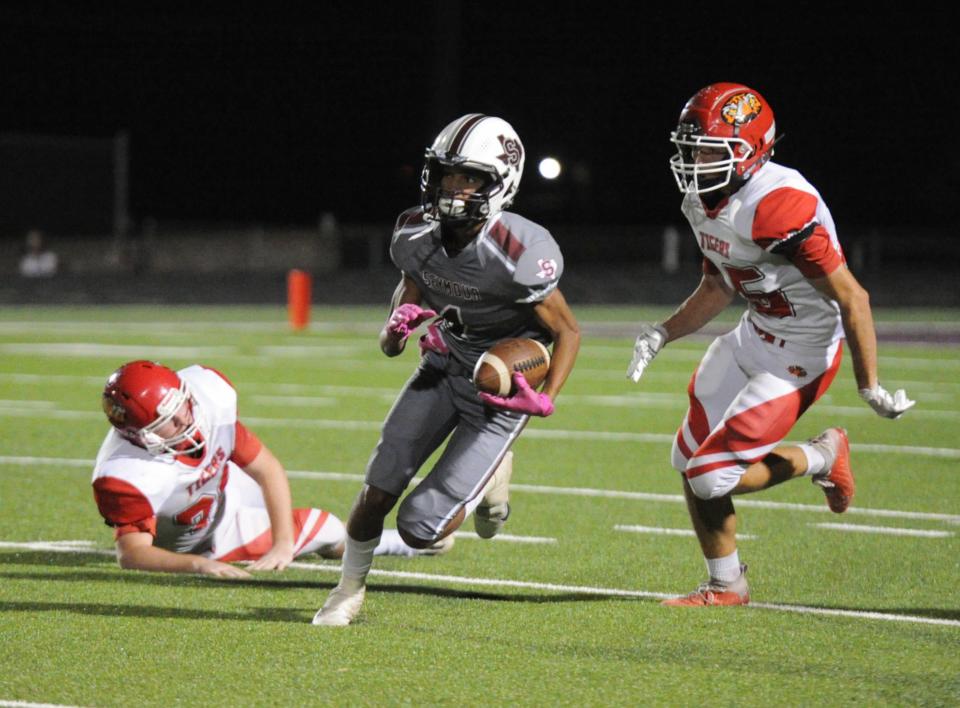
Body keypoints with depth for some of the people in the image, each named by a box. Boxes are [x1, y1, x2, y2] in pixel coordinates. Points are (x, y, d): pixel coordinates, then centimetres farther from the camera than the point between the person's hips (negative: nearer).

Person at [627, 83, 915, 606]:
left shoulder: (778, 208, -30)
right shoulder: (702, 202, -1)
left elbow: (851, 298, -25)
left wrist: (869, 387, -20)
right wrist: (663, 334, 2)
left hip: (801, 356, -9)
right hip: (753, 336, 9)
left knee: (711, 476, -10)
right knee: (688, 460, 9)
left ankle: (821, 457, 15)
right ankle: (726, 587, 25)